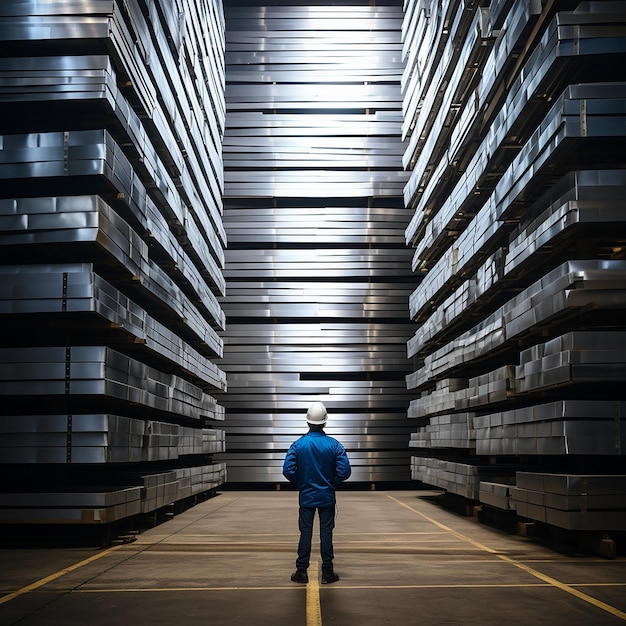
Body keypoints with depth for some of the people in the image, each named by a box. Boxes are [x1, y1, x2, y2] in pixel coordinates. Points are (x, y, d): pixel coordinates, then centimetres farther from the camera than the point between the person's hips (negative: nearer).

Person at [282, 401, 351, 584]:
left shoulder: (298, 444, -10)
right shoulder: (334, 445, -10)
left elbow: (288, 471, -13)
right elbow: (344, 471, -11)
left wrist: (299, 483, 6)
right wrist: (332, 482, 7)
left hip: (306, 496, 0)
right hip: (327, 497, 0)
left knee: (305, 533, 8)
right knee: (326, 533, 7)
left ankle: (301, 571, 13)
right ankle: (327, 572, 12)